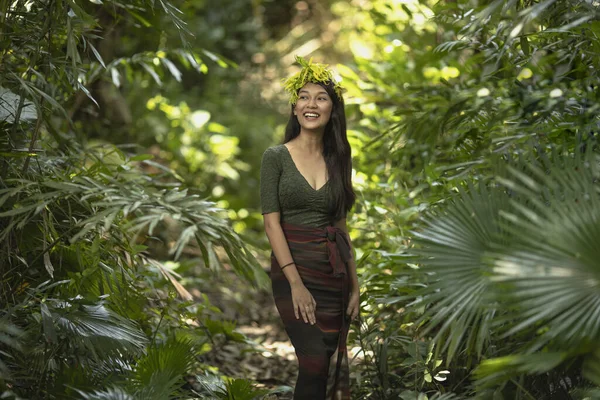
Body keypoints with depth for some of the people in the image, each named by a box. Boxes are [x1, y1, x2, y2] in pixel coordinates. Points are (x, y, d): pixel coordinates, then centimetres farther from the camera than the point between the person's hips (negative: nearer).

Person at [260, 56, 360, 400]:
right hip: (294, 268, -4)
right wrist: (296, 283, -17)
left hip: (334, 272, 4)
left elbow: (341, 226, 11)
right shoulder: (276, 157, -4)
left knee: (334, 364, 4)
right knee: (316, 361, -13)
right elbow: (272, 222, -9)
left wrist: (354, 286, 7)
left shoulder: (338, 160, 9)